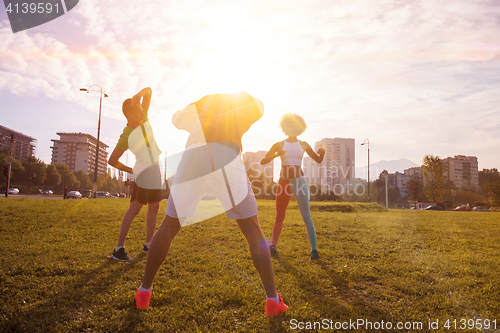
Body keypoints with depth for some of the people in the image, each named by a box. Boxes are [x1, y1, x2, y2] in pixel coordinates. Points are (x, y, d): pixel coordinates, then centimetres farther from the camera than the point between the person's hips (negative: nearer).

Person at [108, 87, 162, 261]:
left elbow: (149, 91, 3)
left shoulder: (143, 117, 1)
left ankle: (148, 244, 19)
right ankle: (119, 248, -6)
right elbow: (112, 161, -7)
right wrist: (131, 170, -1)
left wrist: (139, 94, -18)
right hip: (143, 172, -7)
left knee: (154, 208, 9)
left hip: (157, 170, 7)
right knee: (134, 209, -11)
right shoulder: (125, 137, -14)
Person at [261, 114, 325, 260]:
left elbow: (318, 159, 14)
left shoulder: (303, 145, 7)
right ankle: (273, 246, 16)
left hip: (299, 181, -1)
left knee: (306, 215, -6)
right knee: (279, 216, 7)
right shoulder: (279, 145, 4)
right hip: (284, 181, 1)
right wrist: (275, 155, -19)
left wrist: (322, 153, -9)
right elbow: (263, 161, -1)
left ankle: (314, 249, -1)